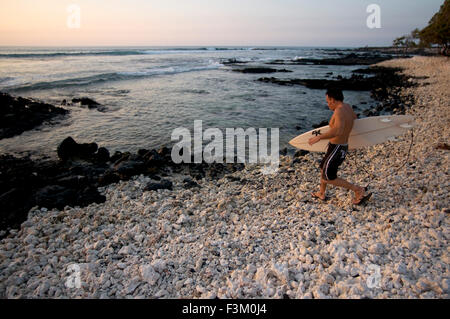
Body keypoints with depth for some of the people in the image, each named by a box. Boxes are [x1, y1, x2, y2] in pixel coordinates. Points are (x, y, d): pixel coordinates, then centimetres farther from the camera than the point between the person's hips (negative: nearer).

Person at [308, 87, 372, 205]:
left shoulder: (340, 111, -25)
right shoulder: (347, 107, 3)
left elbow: (338, 131, -42)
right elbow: (354, 117, 27)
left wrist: (319, 137, -36)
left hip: (336, 149, -10)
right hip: (343, 147, 10)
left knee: (328, 179, 1)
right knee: (323, 168, 26)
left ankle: (358, 190, 5)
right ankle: (321, 194, 43)